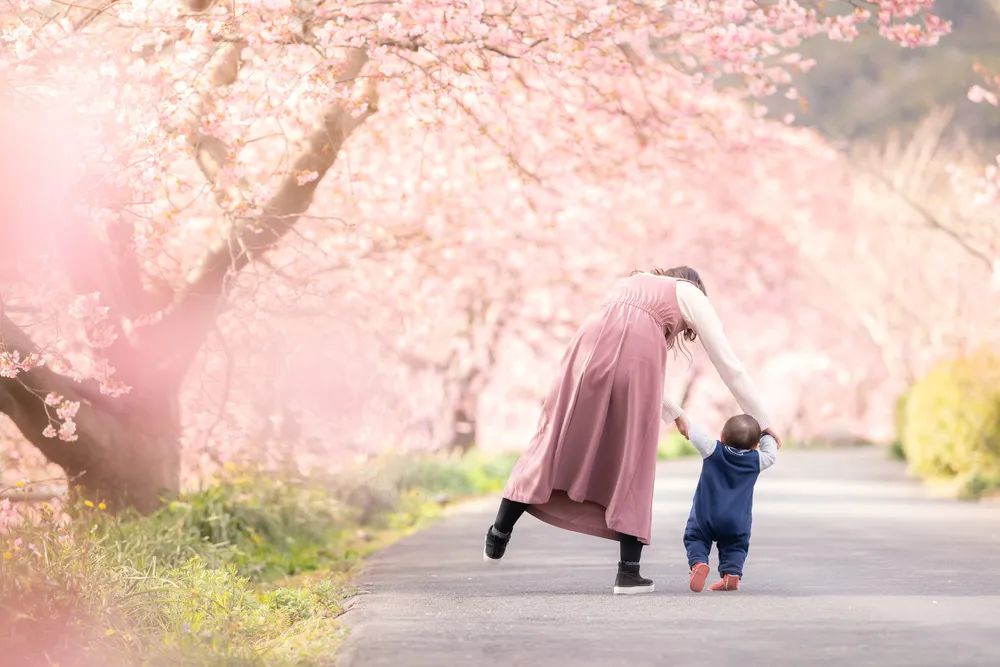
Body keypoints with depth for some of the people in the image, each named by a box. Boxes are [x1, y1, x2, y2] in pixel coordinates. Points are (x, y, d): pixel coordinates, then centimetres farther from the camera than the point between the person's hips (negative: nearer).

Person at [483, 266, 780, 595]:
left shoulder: (630, 283, 40)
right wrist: (761, 422, 36)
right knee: (632, 463, 7)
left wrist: (672, 412, 57)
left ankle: (499, 533, 13)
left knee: (557, 437, 13)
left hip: (592, 343, 3)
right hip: (637, 354, -3)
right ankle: (628, 571, 7)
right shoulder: (692, 295, 28)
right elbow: (730, 366, 28)